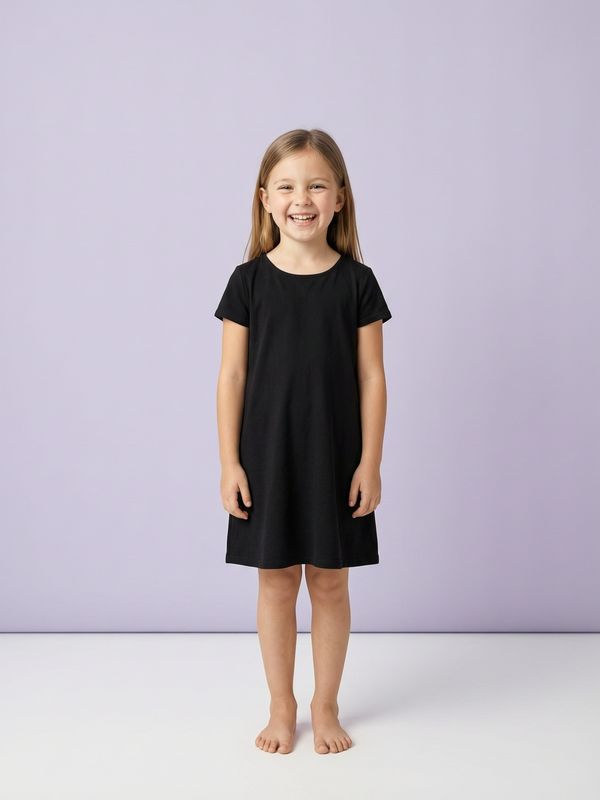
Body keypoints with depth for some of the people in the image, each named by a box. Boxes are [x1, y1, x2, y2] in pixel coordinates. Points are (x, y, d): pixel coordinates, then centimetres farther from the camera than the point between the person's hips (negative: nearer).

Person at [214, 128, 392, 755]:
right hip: (266, 456, 0)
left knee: (330, 583, 11)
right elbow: (232, 376, -2)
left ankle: (326, 705, 29)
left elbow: (371, 377, -1)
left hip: (335, 458, 0)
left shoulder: (357, 281, -3)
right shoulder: (249, 280, -3)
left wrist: (370, 462, -4)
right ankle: (282, 708, 28)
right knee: (275, 581, 10)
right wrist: (229, 462, -4)